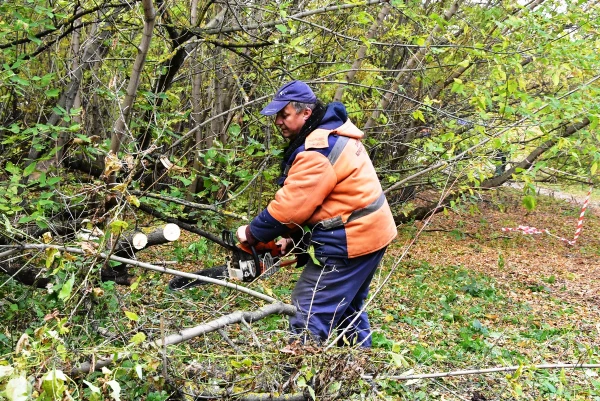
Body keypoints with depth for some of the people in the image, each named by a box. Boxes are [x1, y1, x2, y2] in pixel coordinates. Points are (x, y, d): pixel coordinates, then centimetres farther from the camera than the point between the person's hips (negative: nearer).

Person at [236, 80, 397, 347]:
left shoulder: (317, 152, -23)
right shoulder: (330, 132, 10)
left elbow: (291, 204, -23)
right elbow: (307, 200, 12)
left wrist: (252, 233, -10)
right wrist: (294, 236, 6)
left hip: (349, 239, -11)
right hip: (369, 232, 11)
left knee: (310, 309, -5)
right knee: (348, 308, 24)